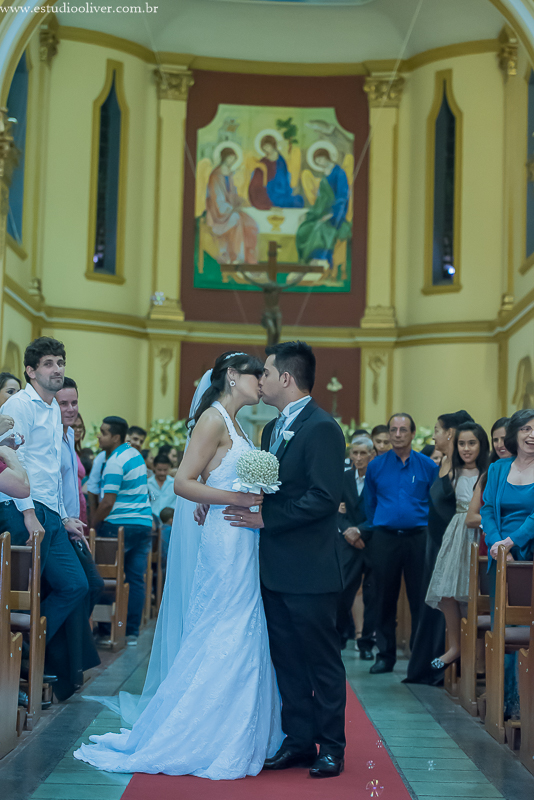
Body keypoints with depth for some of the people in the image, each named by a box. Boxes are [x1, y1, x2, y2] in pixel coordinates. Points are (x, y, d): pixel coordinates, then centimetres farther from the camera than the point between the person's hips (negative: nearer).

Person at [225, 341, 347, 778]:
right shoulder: (272, 428, 16)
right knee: (287, 660, 13)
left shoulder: (322, 428, -13)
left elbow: (324, 497, -20)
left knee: (322, 660, 3)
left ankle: (331, 747, 13)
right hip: (276, 569, 9)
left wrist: (266, 519, -19)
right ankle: (298, 740, 22)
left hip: (310, 571, -8)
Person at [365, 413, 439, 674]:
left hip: (418, 538, -1)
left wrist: (430, 534, 2)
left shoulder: (427, 466, 3)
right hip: (384, 539, 1)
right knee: (385, 598, 5)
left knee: (419, 598, 1)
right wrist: (377, 530, 10)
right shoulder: (376, 466, 6)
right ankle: (385, 655, 14)